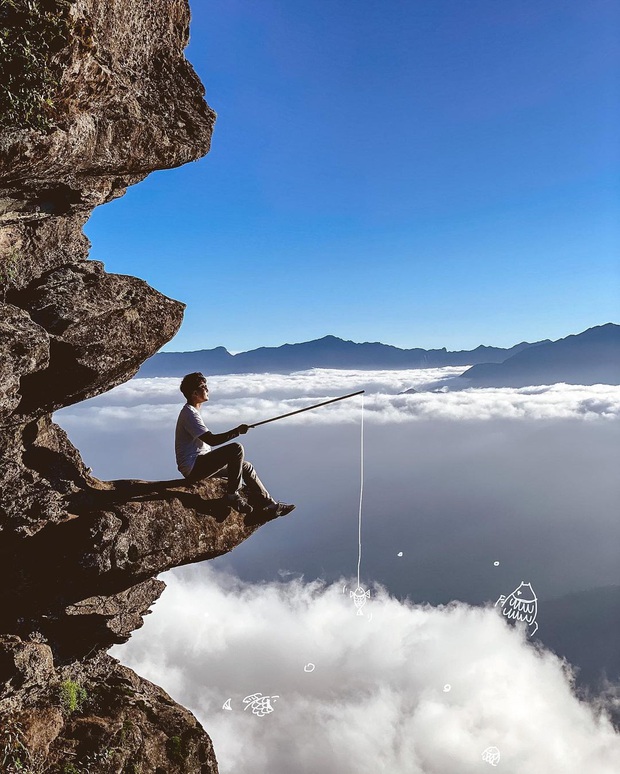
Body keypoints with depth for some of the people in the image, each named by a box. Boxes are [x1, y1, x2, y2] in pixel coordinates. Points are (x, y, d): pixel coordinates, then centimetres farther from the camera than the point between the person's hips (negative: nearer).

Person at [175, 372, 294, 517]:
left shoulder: (192, 411, 17)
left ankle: (269, 505, 11)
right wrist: (237, 431, -21)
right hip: (193, 468, -10)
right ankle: (233, 495, -13)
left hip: (199, 464, 10)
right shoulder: (189, 413, -16)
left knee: (246, 467, 10)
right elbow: (211, 440, -25)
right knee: (236, 449, -24)